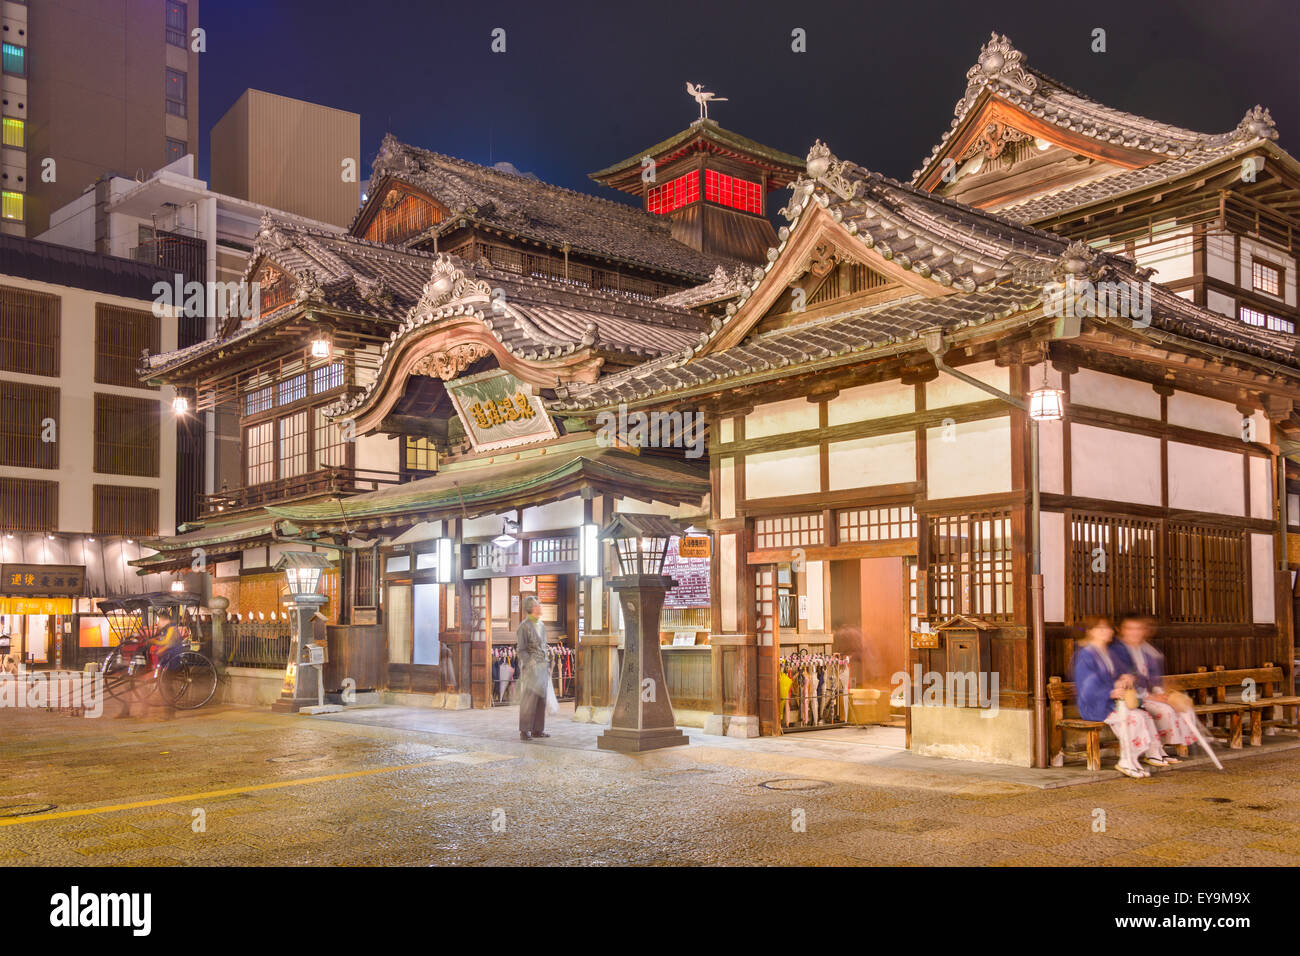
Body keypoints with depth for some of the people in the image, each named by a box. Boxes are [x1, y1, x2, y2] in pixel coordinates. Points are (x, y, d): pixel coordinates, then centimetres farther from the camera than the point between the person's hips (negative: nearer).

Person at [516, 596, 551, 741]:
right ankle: (524, 731, -6)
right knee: (529, 698, -9)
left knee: (541, 698, 6)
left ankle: (537, 729, 11)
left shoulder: (541, 625, 14)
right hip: (531, 667, -7)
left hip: (543, 666, 7)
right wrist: (529, 664, -19)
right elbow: (521, 649, -11)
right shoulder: (524, 626, -9)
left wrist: (548, 666, 17)